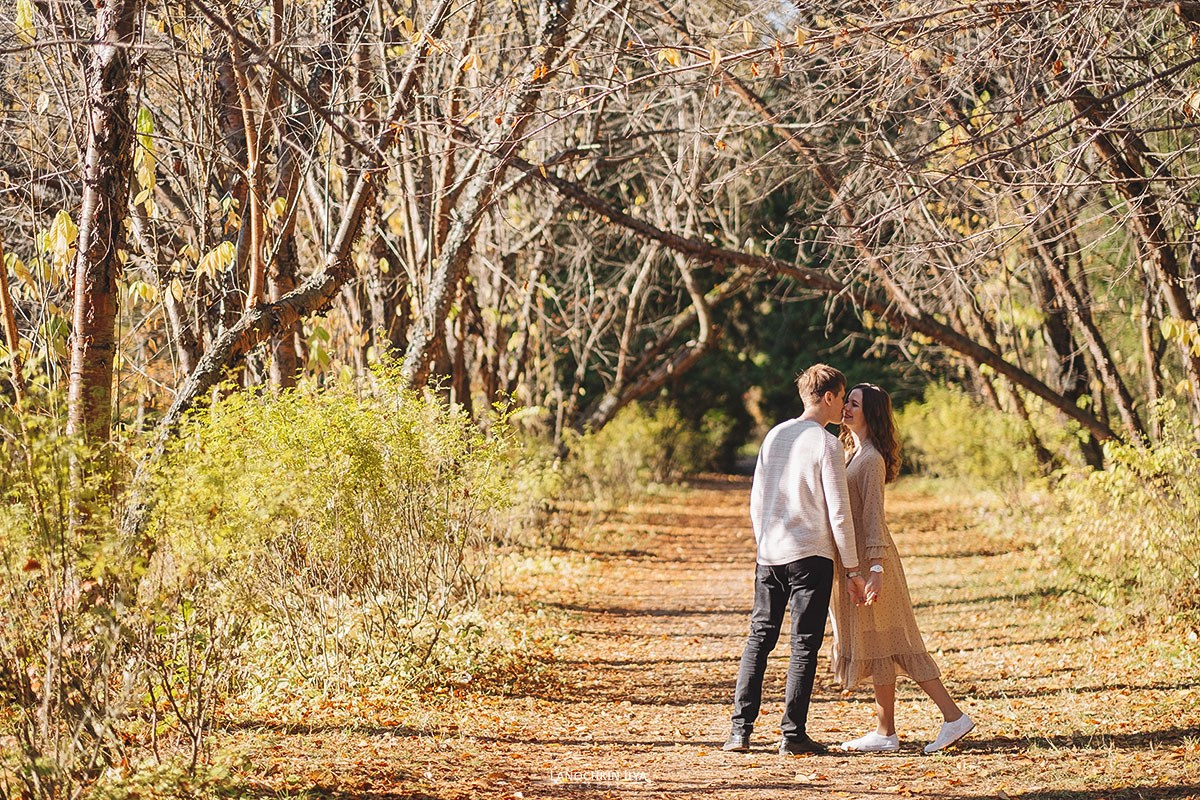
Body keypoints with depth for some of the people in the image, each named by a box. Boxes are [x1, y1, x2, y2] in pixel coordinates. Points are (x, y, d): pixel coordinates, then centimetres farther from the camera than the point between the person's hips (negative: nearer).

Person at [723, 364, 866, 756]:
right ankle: (793, 734, 1)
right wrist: (853, 569, -5)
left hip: (769, 554, 5)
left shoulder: (775, 435, 9)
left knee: (759, 639, 9)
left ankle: (740, 730, 4)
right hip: (810, 555, -5)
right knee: (804, 645, 1)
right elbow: (838, 513, -11)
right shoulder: (828, 445, -9)